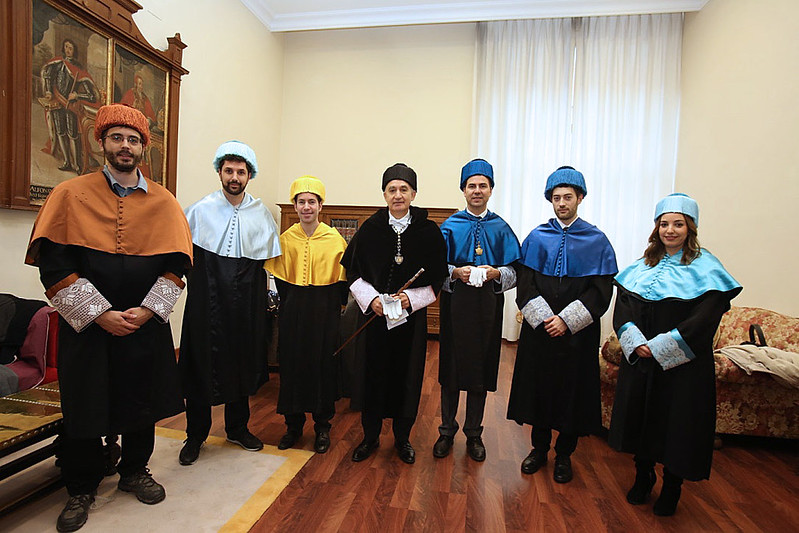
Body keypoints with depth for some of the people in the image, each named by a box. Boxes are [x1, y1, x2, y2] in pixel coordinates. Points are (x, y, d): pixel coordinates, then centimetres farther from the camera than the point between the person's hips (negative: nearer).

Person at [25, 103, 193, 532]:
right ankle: (81, 490, 33)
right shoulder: (70, 195, -1)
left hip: (146, 325, 2)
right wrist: (100, 314, -14)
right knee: (83, 408, 10)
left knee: (143, 401, 13)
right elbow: (55, 267, -7)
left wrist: (147, 309, -11)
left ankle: (134, 471, 37)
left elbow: (175, 265, 1)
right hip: (85, 325, -1)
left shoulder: (163, 202, 3)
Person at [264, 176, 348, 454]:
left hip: (325, 312, -2)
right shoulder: (285, 239, 2)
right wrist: (289, 306, 5)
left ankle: (322, 427, 23)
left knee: (323, 366, 5)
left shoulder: (335, 239, -4)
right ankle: (293, 425, 27)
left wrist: (335, 308, -3)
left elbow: (341, 280, 1)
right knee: (291, 365, 8)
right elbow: (280, 279, 9)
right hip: (292, 313, 2)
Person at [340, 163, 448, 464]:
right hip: (375, 315, 0)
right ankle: (370, 436, 29)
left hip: (412, 316, 0)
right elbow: (353, 271, 3)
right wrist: (370, 298, -11)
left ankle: (403, 438, 31)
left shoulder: (429, 231, -2)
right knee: (374, 375, 9)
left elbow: (437, 278, 0)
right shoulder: (370, 229, 0)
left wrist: (411, 298, -13)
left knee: (408, 376, 9)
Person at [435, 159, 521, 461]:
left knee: (481, 370, 9)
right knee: (451, 367, 6)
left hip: (488, 306, 1)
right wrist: (455, 272, -17)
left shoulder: (501, 228, 7)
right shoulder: (450, 226, 4)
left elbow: (514, 271, 4)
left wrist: (495, 272, -16)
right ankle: (447, 432, 24)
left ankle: (474, 434, 27)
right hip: (456, 304, -1)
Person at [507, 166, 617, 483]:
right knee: (539, 386, 10)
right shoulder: (537, 238, 4)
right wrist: (542, 318, -13)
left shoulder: (597, 241, 0)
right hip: (539, 329, 1)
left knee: (573, 389, 8)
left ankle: (564, 455, 29)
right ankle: (539, 448, 30)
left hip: (578, 332, -1)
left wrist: (567, 320, -15)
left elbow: (601, 291, -5)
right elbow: (524, 284, 0)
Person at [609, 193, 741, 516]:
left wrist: (659, 346, -20)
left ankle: (671, 488, 30)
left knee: (677, 424, 8)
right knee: (641, 417, 13)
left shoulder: (706, 268, -6)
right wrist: (636, 343, -14)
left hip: (683, 365, -4)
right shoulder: (643, 266, 7)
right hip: (639, 361, 4)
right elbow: (622, 309, 1)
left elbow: (704, 320, -15)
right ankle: (643, 478, 34)